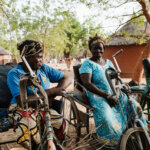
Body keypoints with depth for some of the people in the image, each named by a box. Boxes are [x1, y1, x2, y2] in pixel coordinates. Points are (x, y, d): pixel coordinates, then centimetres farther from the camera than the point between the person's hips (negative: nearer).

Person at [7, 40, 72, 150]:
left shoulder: (44, 68, 4)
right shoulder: (14, 74, -11)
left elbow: (67, 78, 4)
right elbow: (22, 101, -22)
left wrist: (51, 96, -11)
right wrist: (50, 92, -22)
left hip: (43, 107, 4)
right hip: (23, 109, -3)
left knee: (60, 122, -26)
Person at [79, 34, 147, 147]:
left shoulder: (108, 62, 17)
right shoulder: (87, 63, -5)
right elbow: (87, 83, -17)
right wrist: (107, 96, -22)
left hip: (114, 94, 7)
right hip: (98, 96, -6)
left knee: (135, 106, -11)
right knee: (107, 119, -31)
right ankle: (112, 143, -4)